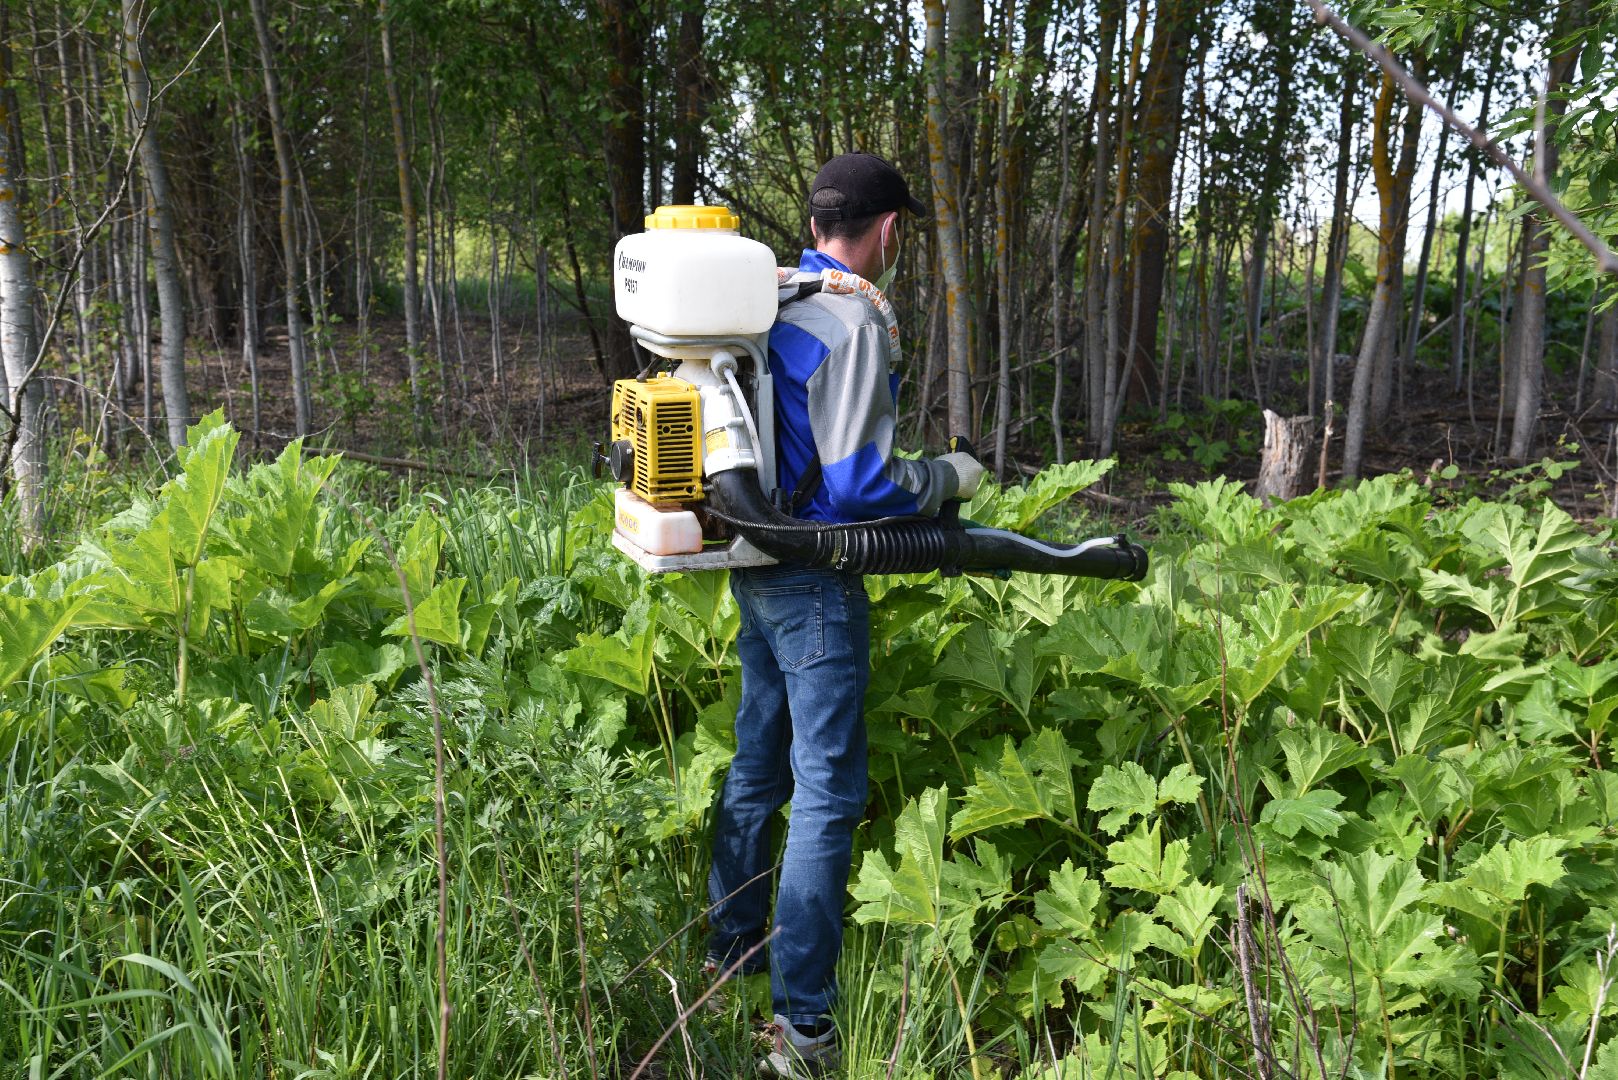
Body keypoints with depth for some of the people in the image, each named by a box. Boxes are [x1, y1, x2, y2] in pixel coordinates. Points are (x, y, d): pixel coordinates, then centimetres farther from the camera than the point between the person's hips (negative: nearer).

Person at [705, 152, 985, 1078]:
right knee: (828, 796, -1)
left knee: (757, 768, 19)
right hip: (815, 584, -9)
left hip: (754, 570, 9)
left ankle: (730, 959, 34)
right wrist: (951, 477, -4)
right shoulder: (851, 320, -18)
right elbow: (859, 482, -21)